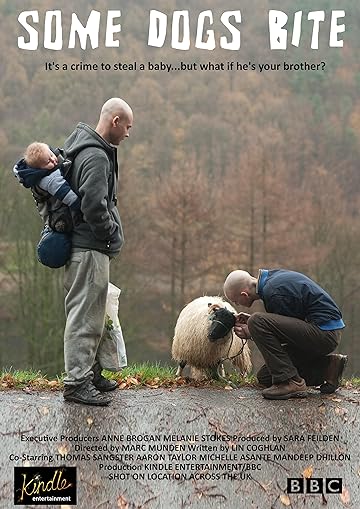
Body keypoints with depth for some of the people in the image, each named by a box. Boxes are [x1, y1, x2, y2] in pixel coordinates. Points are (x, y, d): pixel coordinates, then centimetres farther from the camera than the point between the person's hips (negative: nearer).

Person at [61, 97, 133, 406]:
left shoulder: (86, 147, 15)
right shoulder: (96, 156, -18)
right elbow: (94, 205, -26)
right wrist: (111, 234, -11)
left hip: (88, 245, 11)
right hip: (90, 248, -11)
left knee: (92, 315, 17)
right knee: (85, 315, -5)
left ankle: (91, 372, 27)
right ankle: (77, 383, 1)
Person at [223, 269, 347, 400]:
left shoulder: (274, 293, -20)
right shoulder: (273, 276, 10)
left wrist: (252, 333, -5)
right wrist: (251, 320, 9)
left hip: (324, 334, -10)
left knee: (256, 322, -23)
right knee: (265, 377, 12)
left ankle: (290, 382, -19)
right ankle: (327, 367, 10)